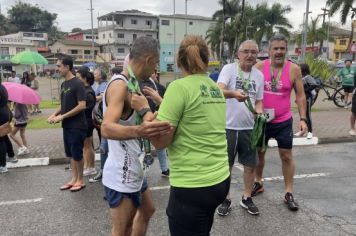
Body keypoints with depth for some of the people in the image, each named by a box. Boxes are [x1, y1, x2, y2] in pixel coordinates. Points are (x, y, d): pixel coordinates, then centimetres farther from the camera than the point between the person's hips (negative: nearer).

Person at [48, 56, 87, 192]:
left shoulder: (78, 83, -15)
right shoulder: (63, 84, 10)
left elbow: (82, 106, -21)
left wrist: (62, 116, -18)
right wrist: (54, 114, 2)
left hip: (77, 126, -8)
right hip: (67, 126, 8)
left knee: (77, 154, 3)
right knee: (70, 154, 15)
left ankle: (80, 180, 18)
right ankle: (74, 179, 27)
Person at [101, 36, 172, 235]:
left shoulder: (131, 85, 8)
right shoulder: (120, 85, -22)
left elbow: (145, 116, 15)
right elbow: (107, 128, -38)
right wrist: (137, 131, -55)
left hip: (134, 170, 10)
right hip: (122, 174, -10)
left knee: (147, 210, 26)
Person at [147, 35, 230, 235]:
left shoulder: (179, 87, -15)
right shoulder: (216, 88, 7)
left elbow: (160, 141, -16)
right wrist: (163, 102, 23)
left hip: (192, 186, -7)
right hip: (221, 180, 8)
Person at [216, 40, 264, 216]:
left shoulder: (259, 75, 7)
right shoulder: (229, 69, -8)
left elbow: (258, 101, 14)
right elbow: (219, 91, -25)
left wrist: (259, 113, -7)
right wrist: (233, 93, -46)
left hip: (249, 128, 4)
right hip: (228, 127, -4)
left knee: (251, 165, 13)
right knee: (226, 166, 8)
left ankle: (246, 198, 31)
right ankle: (226, 199, 26)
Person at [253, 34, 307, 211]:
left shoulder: (294, 69, -6)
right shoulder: (259, 67, -6)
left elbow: (300, 96, -1)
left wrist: (303, 119, -8)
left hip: (283, 121, -1)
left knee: (286, 156, 5)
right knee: (259, 152, 14)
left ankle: (289, 193, 16)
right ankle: (258, 183, 35)